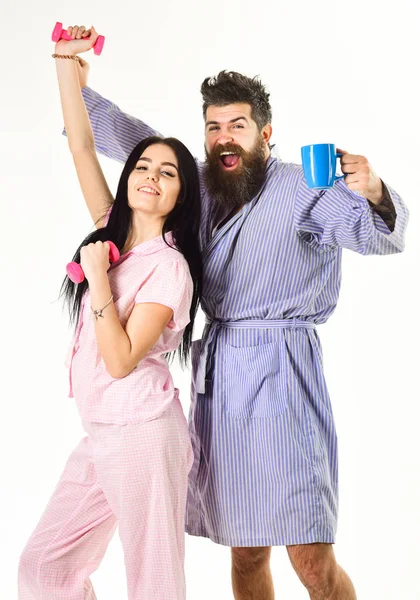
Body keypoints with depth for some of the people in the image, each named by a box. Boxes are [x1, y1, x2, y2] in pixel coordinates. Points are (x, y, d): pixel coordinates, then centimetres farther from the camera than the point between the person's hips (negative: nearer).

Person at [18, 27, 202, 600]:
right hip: (100, 434, 8)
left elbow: (120, 360, -18)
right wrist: (66, 60, 5)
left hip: (143, 433, -8)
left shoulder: (170, 267, -11)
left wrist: (97, 275, -16)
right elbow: (82, 147, 8)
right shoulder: (113, 231, 9)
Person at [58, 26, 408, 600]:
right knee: (246, 551, 12)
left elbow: (377, 235, -16)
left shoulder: (303, 188, -5)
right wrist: (79, 86, 19)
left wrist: (372, 194, -37)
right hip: (216, 375, 6)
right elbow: (136, 142, 24)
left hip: (280, 369, -6)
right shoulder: (201, 187, 15)